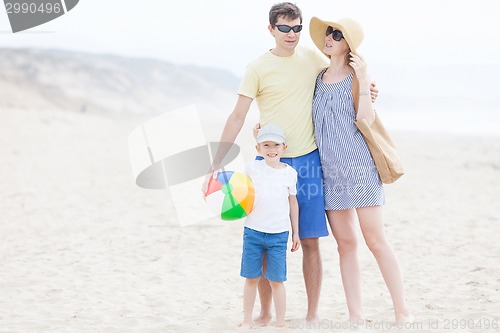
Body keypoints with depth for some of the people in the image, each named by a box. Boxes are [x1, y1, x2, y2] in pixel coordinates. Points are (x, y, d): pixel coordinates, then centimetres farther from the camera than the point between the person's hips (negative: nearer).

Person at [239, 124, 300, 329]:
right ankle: (247, 321, 17)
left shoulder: (290, 173, 3)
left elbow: (293, 202, 11)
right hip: (253, 231, 0)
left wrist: (296, 232, 14)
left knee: (276, 280, 0)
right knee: (251, 278, 6)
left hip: (278, 234, 0)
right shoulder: (252, 168, 0)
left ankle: (280, 323, 9)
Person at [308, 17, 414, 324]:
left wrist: (363, 80, -17)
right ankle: (356, 315, 11)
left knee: (376, 241, -5)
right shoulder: (319, 77, 12)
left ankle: (402, 310, 3)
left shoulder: (356, 76, -4)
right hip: (330, 170, 5)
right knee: (345, 243, 6)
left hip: (359, 166, -5)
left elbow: (366, 120, -15)